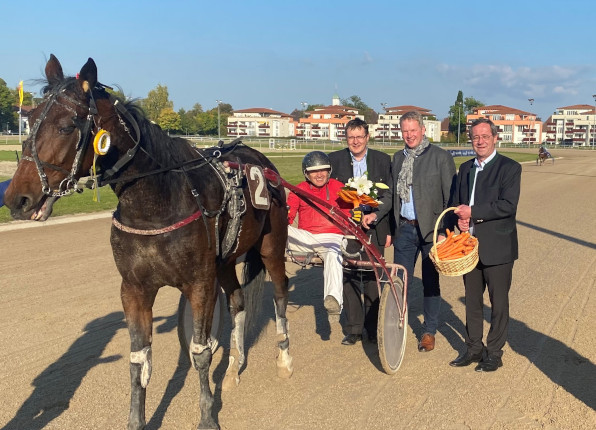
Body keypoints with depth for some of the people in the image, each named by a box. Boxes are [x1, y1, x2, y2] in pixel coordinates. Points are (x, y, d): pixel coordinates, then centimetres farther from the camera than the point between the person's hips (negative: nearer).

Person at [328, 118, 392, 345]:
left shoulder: (383, 160, 5)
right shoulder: (334, 160, 4)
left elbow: (389, 194, 2)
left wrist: (375, 214, -12)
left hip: (374, 229, 0)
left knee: (372, 279, 4)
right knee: (349, 278, 4)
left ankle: (372, 328, 17)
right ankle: (353, 329, 14)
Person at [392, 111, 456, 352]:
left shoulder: (440, 157, -5)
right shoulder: (398, 158, 10)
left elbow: (451, 196, -6)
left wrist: (445, 230, -13)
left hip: (430, 229, -3)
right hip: (404, 228, 4)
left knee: (430, 283, 8)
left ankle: (429, 332, 21)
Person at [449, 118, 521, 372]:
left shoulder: (509, 168, -7)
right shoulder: (465, 169, 12)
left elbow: (508, 205, -18)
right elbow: (457, 202, 16)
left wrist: (473, 212, -20)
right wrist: (460, 219, -6)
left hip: (497, 248, -6)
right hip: (470, 245, 6)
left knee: (498, 302, 5)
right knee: (472, 300, 14)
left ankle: (494, 353, 17)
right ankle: (473, 348, 27)